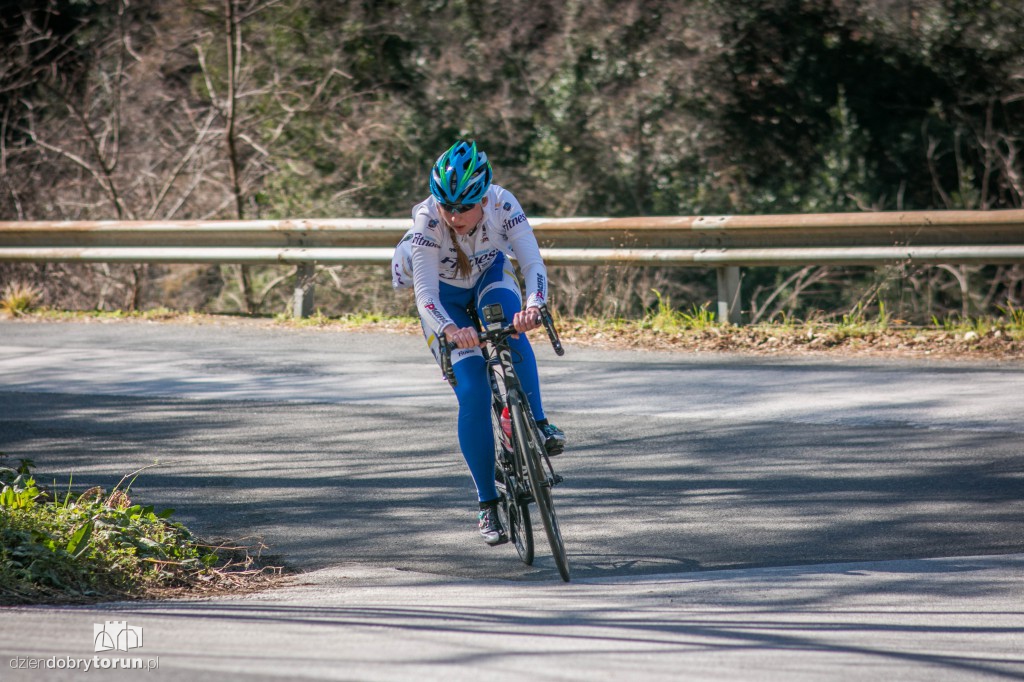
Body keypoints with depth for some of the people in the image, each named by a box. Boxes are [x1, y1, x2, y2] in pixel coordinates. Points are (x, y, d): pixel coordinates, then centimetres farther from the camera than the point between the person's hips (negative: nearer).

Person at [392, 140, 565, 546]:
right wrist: (449, 329, -62)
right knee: (472, 394, -15)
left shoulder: (503, 205, -31)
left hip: (490, 277, 2)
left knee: (509, 328, -36)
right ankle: (487, 505, -6)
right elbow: (426, 293, -42)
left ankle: (537, 423, -25)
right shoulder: (427, 219, -35)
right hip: (445, 297, -1)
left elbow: (533, 263, -37)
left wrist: (532, 305, -59)